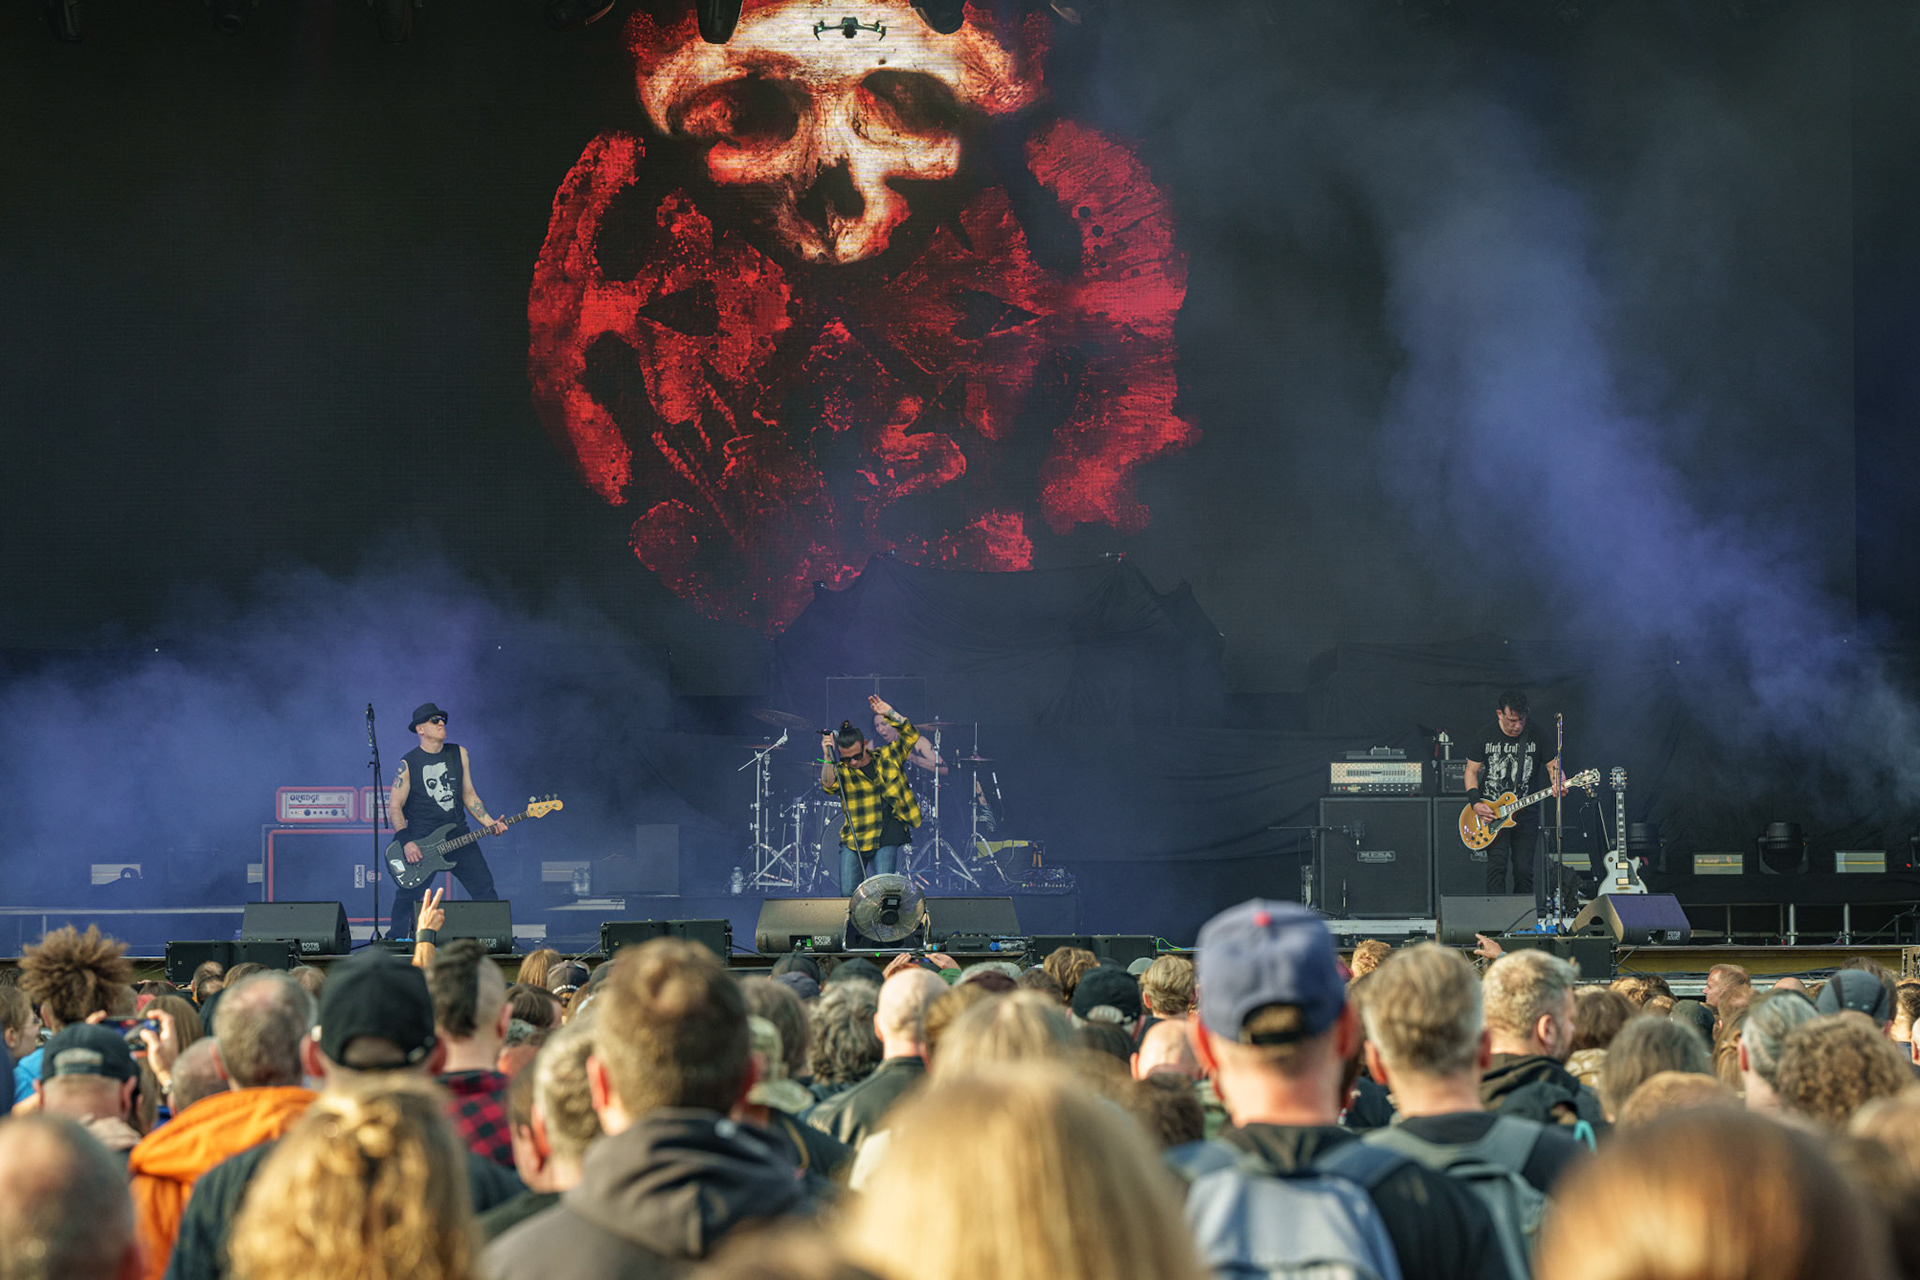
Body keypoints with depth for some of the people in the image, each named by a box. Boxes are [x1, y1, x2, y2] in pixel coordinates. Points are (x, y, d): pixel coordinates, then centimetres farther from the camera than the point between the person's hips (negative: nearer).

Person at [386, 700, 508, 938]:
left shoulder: (459, 754, 10)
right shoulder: (408, 764, -2)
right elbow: (394, 807, -3)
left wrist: (490, 824, 3)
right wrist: (406, 842, -14)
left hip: (457, 835, 3)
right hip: (420, 838, -3)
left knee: (484, 888, -5)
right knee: (406, 898, -1)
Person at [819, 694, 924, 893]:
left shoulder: (887, 756, 9)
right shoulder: (842, 772, 4)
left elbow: (911, 735, 5)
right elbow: (828, 786, -16)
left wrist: (889, 713, -6)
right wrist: (828, 758, -26)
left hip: (887, 839, 0)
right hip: (853, 840, 0)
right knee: (848, 895, -4)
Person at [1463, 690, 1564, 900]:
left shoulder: (1538, 735, -2)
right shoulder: (1485, 736, -1)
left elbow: (1553, 765, 3)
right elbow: (1472, 771, 6)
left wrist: (1558, 784, -21)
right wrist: (1475, 803, -8)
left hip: (1526, 813, 1)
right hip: (1491, 811, -1)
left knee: (1524, 870, 0)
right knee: (1496, 866, -13)